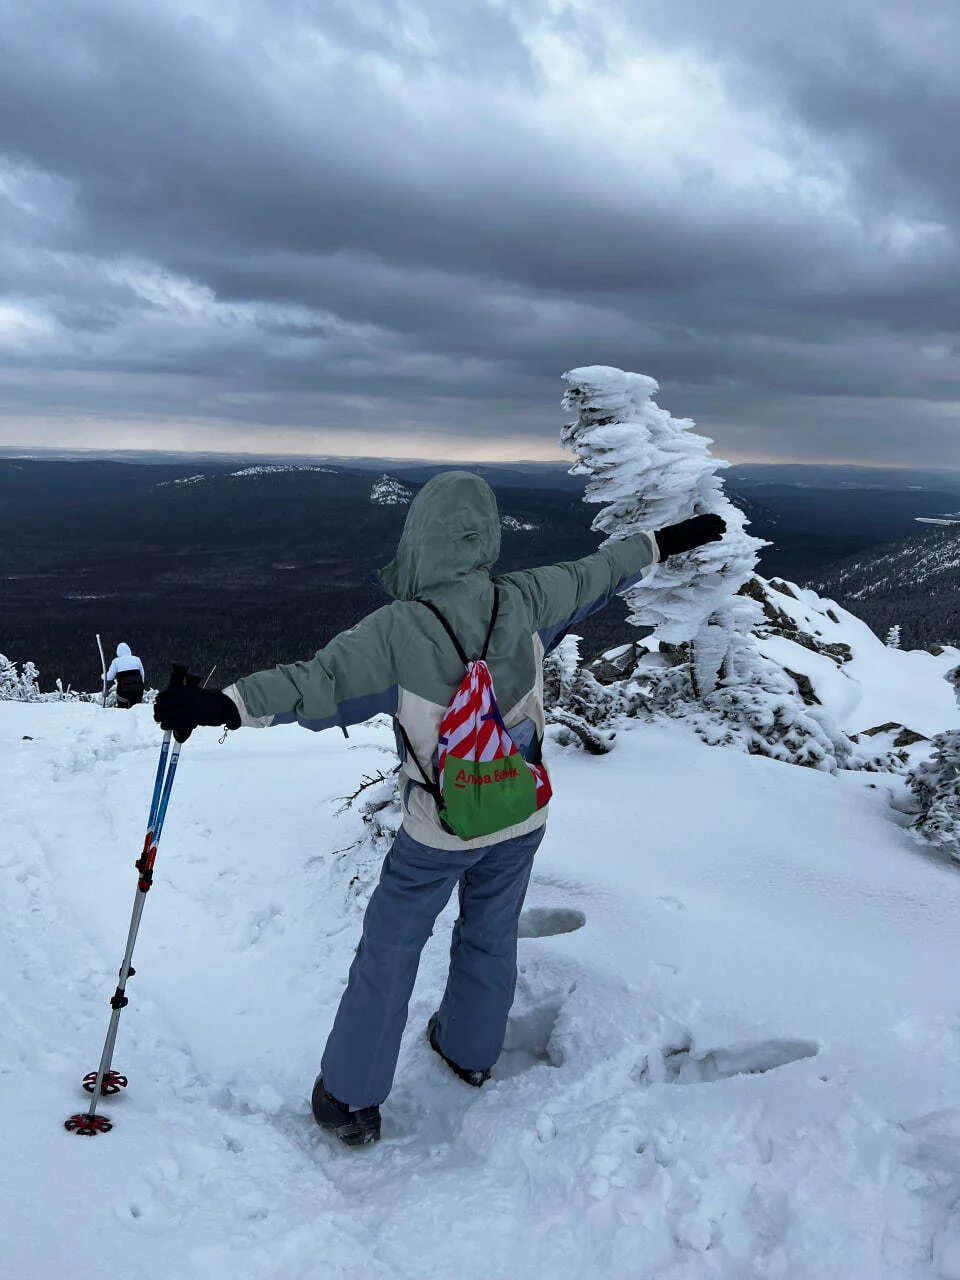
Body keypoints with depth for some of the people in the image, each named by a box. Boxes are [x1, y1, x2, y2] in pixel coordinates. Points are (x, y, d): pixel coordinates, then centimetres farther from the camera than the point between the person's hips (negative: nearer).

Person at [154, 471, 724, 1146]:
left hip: (439, 832, -4)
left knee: (389, 952, 13)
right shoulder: (523, 601, -12)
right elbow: (594, 574, 2)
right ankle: (470, 1052, 48)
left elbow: (317, 682, -34)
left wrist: (221, 703, -36)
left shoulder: (398, 630, -25)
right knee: (491, 936, 25)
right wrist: (665, 540, 18)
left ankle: (351, 1098, 26)